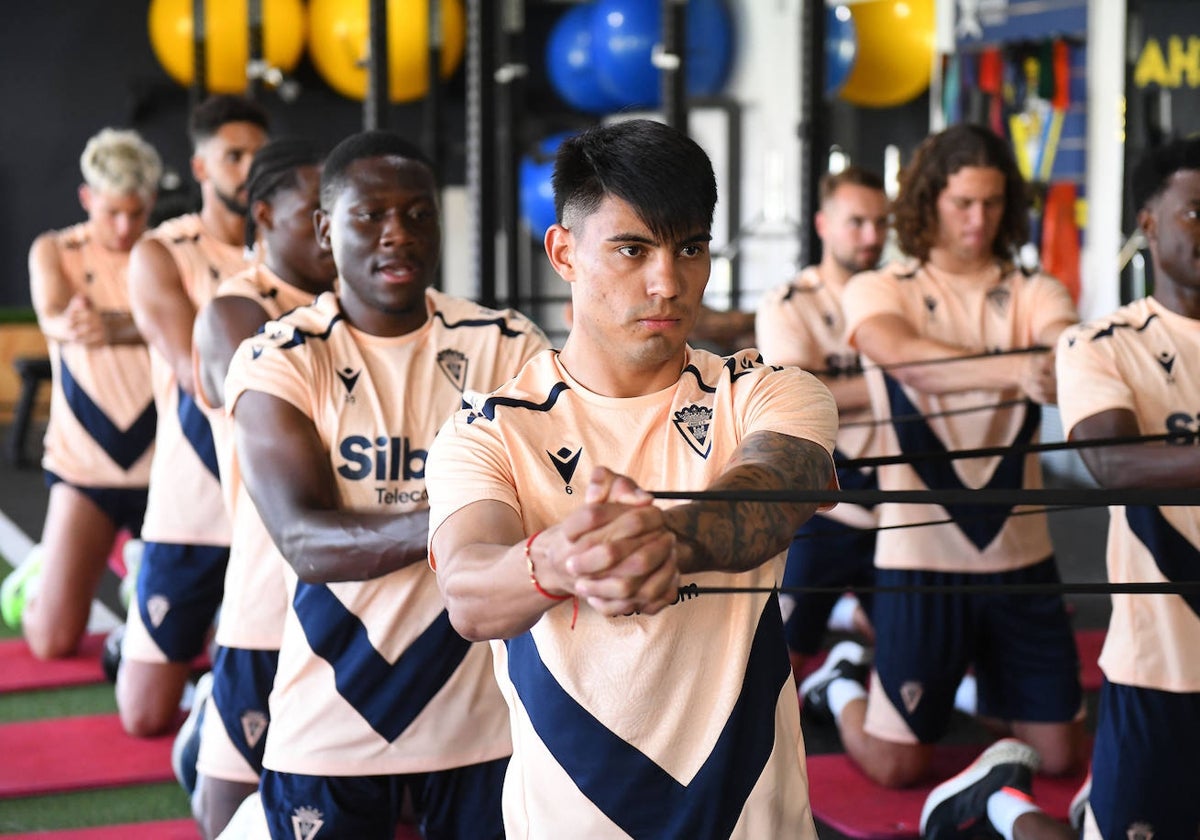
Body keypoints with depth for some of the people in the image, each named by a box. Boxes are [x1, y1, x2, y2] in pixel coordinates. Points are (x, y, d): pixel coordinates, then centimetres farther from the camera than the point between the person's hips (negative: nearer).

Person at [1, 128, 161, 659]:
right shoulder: (54, 251, 2)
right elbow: (51, 314, -19)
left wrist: (115, 326, -42)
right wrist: (68, 324, -45)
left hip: (162, 462, 0)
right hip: (83, 463, 0)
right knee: (53, 640, -5)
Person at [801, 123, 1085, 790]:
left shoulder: (1034, 296, 5)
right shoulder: (877, 291, -2)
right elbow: (901, 354, -24)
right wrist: (1014, 369, -40)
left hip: (1020, 550, 3)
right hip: (922, 553, -3)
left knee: (1059, 753, 11)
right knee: (897, 766, 2)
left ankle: (982, 688, 42)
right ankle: (838, 688, 35)